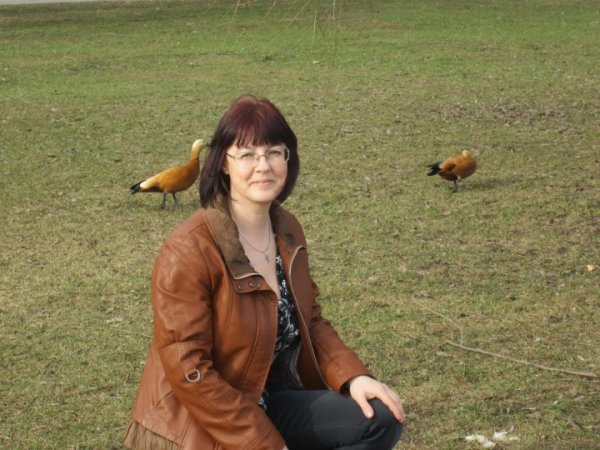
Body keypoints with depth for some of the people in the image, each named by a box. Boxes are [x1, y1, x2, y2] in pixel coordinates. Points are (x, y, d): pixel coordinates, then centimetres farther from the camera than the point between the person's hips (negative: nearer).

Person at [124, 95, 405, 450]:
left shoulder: (289, 231, 2)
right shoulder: (188, 251, -21)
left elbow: (310, 321, 12)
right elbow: (188, 374, -22)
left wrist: (353, 377, -6)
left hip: (268, 404, 8)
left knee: (381, 419, -7)